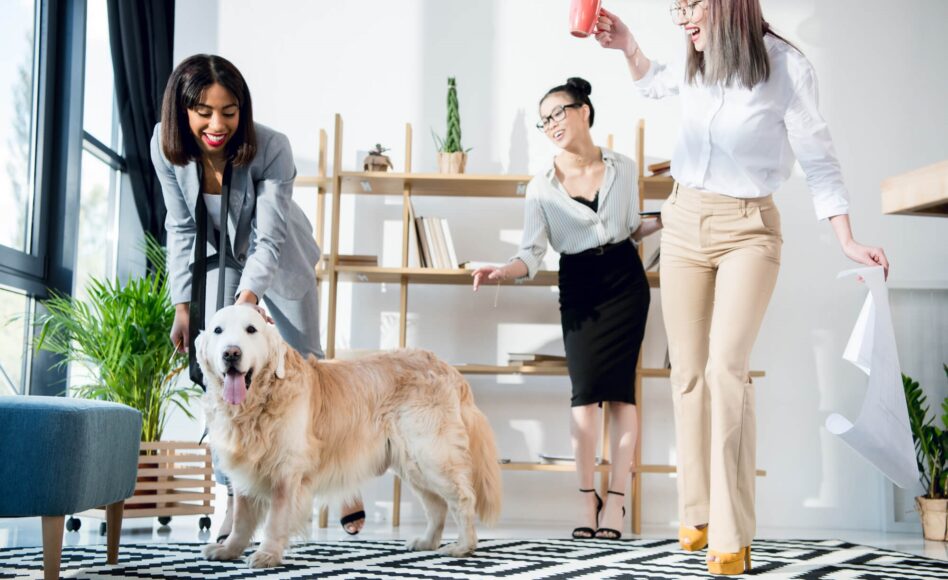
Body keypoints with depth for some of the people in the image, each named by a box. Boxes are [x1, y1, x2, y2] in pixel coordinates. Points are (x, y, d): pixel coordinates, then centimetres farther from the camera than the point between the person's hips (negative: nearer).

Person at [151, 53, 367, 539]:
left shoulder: (271, 148, -34)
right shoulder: (166, 147, -23)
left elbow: (268, 237, -33)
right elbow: (181, 229, -12)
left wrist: (249, 296, -48)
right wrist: (183, 305, -13)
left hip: (279, 258, -2)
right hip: (219, 260, 2)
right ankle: (231, 492, 0)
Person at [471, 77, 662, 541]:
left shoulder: (623, 169, 5)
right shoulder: (541, 188, -1)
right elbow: (532, 253, -8)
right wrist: (502, 271, -27)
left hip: (624, 279, 1)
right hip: (578, 286, -1)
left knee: (620, 385, -6)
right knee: (585, 389, -12)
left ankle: (615, 499, -2)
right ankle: (587, 500, -2)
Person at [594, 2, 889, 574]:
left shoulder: (786, 67, -13)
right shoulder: (697, 60, 2)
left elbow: (819, 158, -6)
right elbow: (654, 82, 26)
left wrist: (848, 240, -9)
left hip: (748, 231, -5)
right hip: (685, 222, 5)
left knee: (727, 365, -20)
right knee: (689, 372, 6)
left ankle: (731, 538, -17)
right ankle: (697, 515, 16)